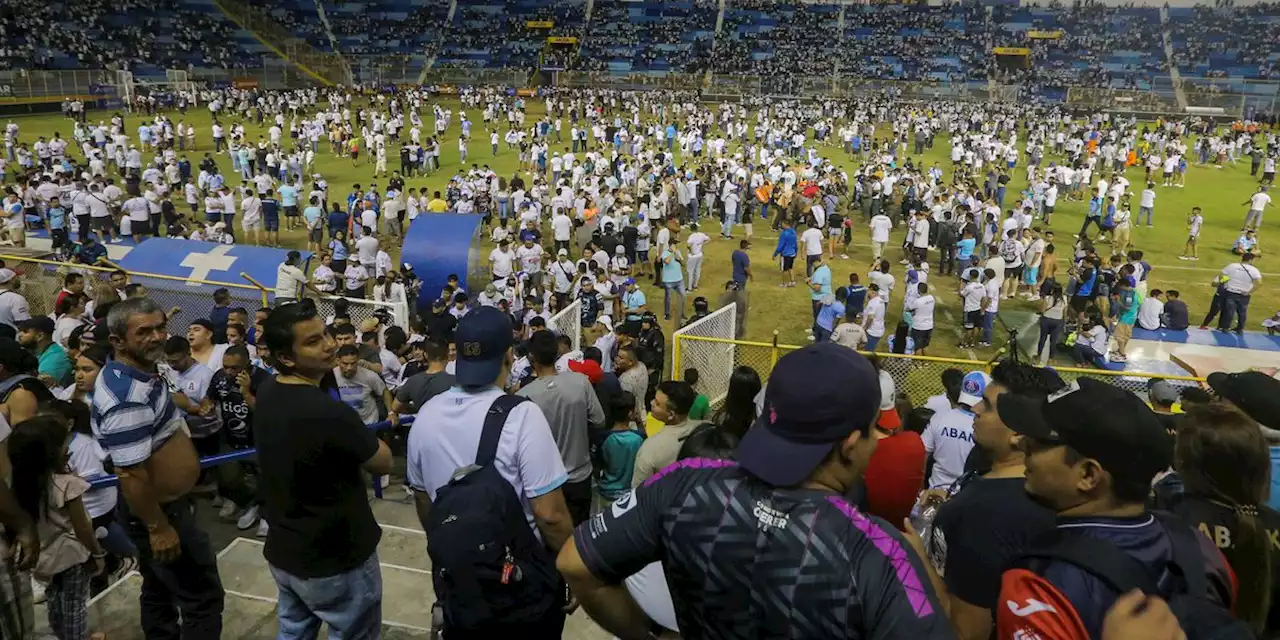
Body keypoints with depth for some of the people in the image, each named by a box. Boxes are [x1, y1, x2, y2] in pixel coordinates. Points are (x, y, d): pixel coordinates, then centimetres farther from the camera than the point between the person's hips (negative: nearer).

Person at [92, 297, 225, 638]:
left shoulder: (140, 372, 1)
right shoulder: (128, 397, -31)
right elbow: (131, 475, -31)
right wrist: (158, 527, -24)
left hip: (165, 503, 10)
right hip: (157, 511, -10)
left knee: (160, 590, 25)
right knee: (203, 598, 1)